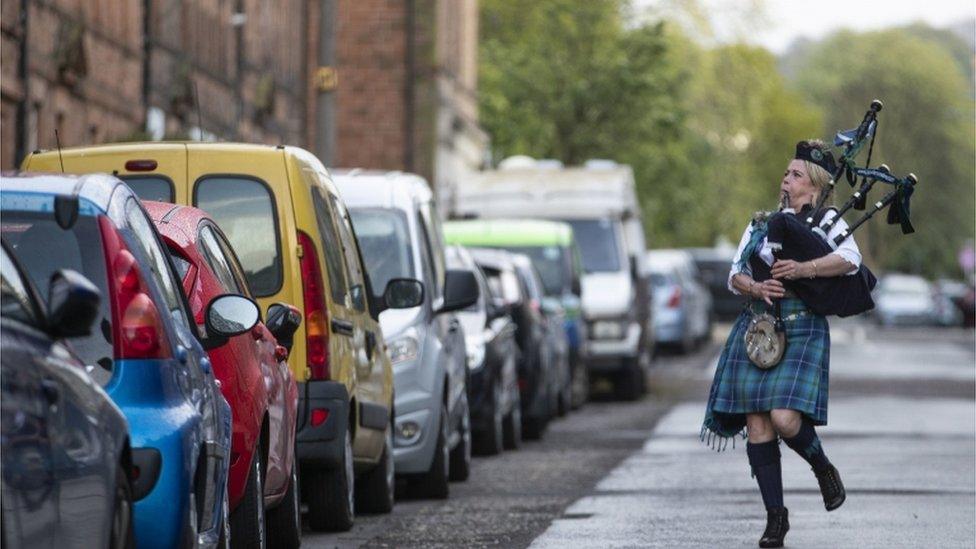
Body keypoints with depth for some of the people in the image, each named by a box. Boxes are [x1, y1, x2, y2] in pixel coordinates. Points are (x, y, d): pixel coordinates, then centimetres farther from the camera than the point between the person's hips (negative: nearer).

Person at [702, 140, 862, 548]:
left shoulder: (827, 220, 5)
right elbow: (735, 276, 13)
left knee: (785, 418, -20)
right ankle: (775, 516, 5)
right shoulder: (761, 224, 18)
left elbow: (850, 259, -14)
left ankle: (823, 467, 12)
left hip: (801, 330, -5)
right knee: (757, 425, -3)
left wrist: (804, 269, -26)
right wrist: (756, 288, -9)